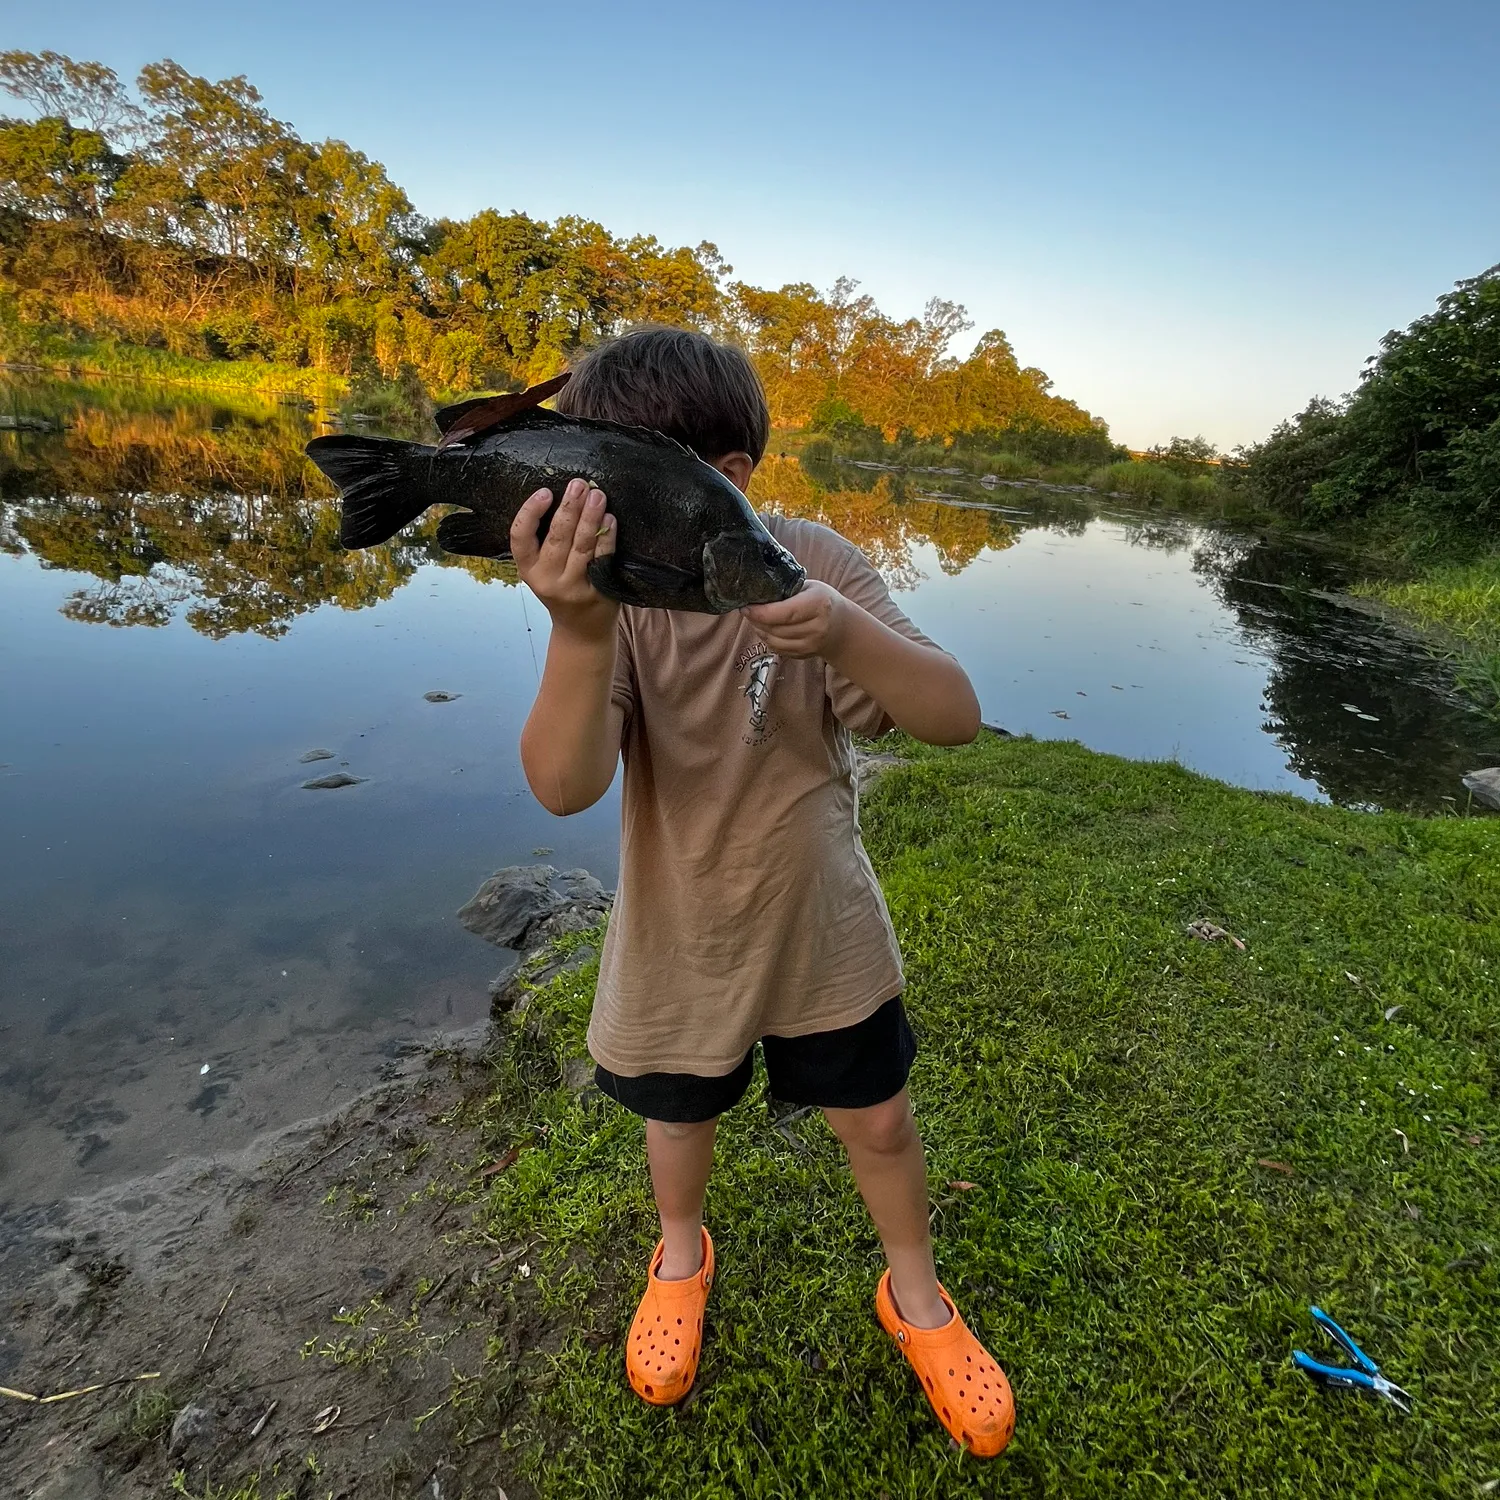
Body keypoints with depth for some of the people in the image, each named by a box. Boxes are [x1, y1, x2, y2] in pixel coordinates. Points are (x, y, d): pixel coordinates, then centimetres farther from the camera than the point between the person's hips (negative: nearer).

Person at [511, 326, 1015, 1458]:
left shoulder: (811, 564, -19)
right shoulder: (613, 588, -18)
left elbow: (956, 719, -24)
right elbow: (564, 787, -31)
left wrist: (845, 631, -44)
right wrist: (580, 630, -49)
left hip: (823, 929, 0)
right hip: (678, 941, 1)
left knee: (880, 1121, 17)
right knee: (680, 1118, 24)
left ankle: (915, 1294, 49)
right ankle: (682, 1251, 59)